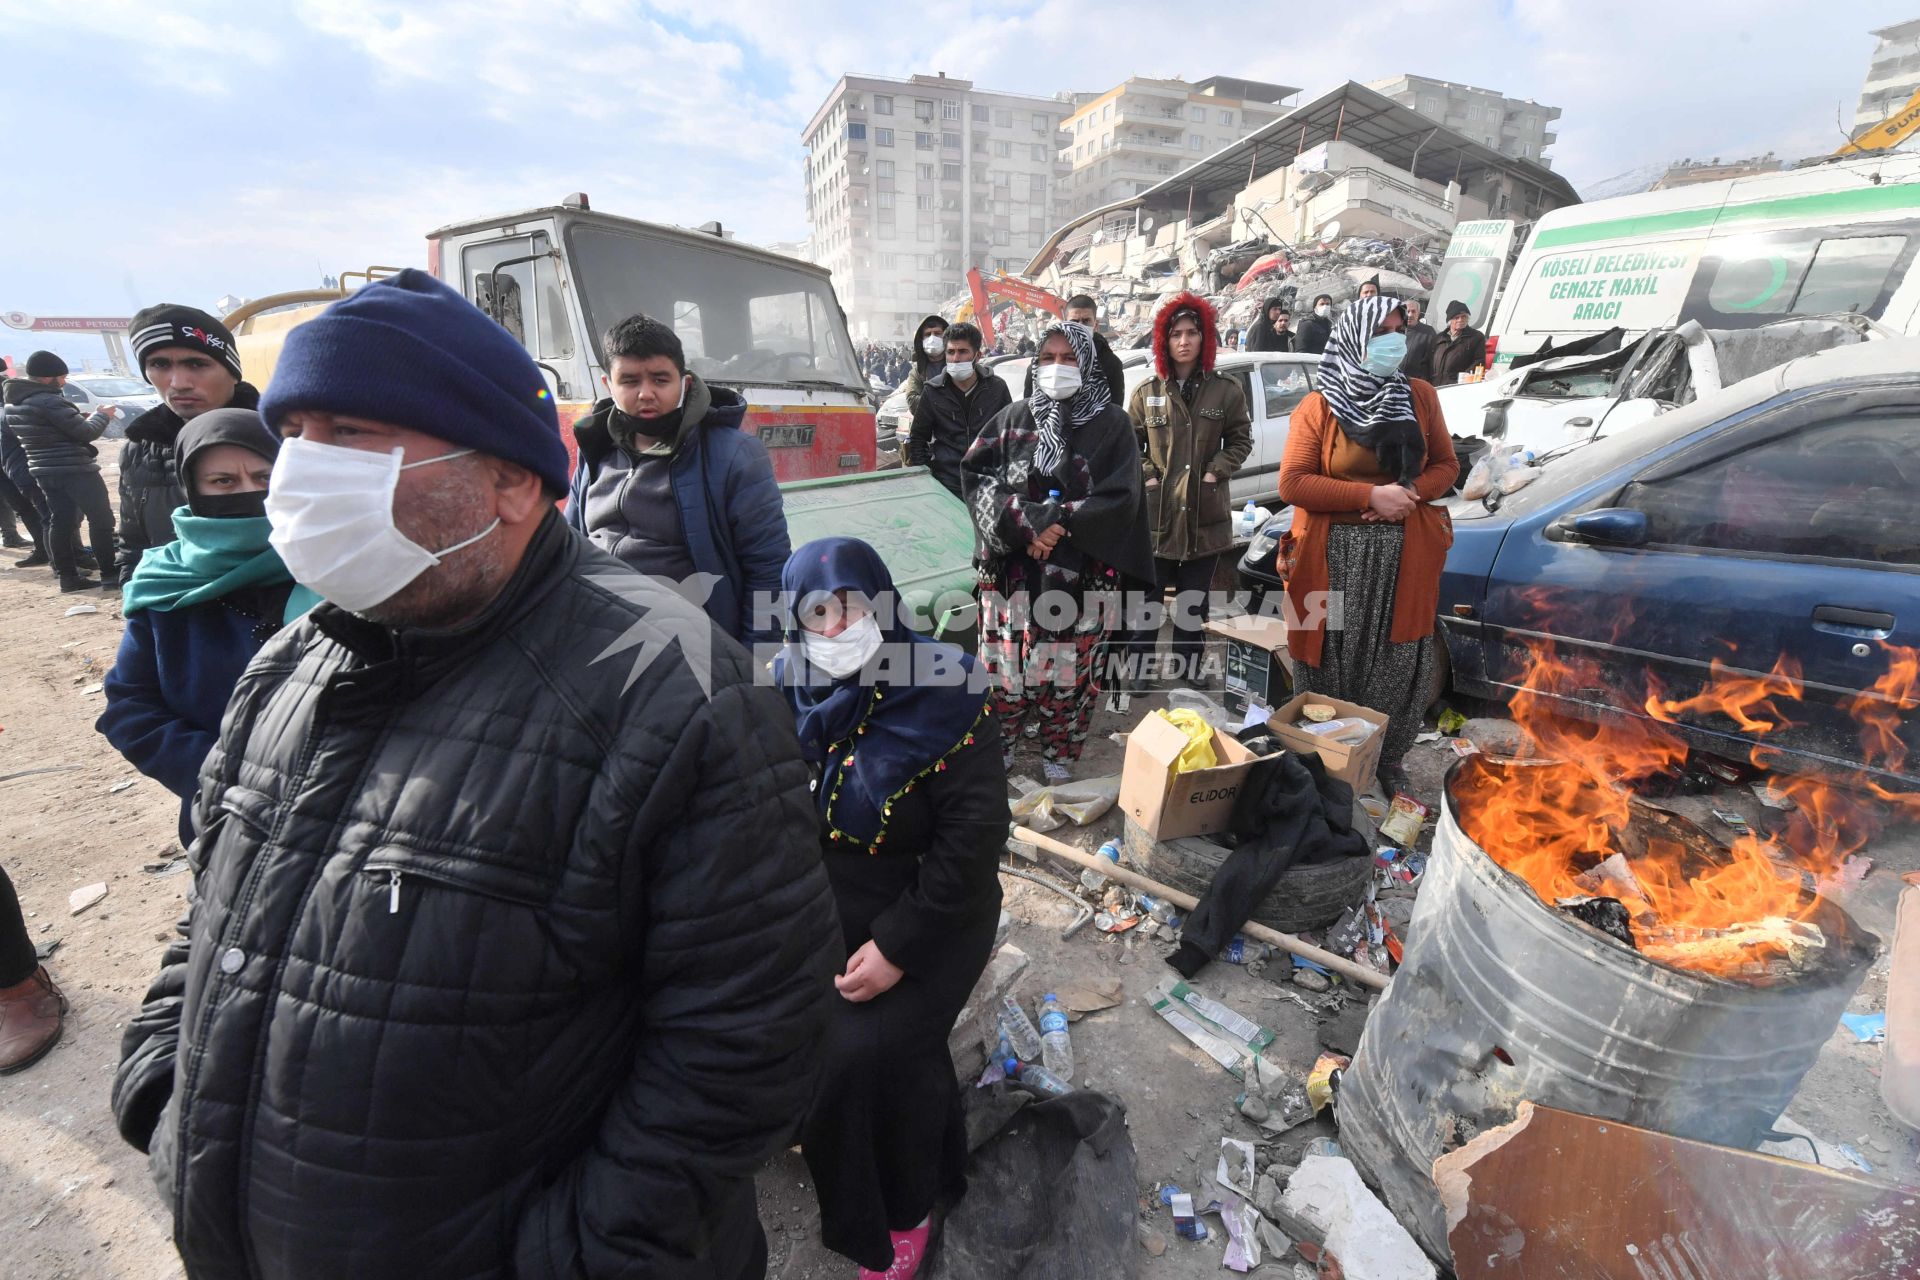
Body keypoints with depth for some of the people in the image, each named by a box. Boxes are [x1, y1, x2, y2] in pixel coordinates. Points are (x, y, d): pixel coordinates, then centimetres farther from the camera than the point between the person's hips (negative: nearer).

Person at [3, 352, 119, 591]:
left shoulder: (13, 404, 11)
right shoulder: (49, 401, -18)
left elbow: (47, 431, 16)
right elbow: (86, 432, -17)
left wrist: (84, 418, 12)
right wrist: (102, 415, 1)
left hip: (44, 471, 9)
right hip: (75, 470, -9)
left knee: (60, 522, 11)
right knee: (101, 519, -4)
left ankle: (67, 576, 13)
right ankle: (109, 575, -6)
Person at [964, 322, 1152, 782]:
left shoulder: (1112, 425, 1)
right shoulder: (1014, 417, 7)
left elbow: (1120, 499, -7)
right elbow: (976, 477, -2)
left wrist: (1057, 523, -18)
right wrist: (1024, 524, -16)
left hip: (1081, 574, -1)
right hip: (1012, 569, 2)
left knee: (1070, 667, 5)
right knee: (1005, 661, 7)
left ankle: (1059, 752, 26)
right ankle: (999, 744, 28)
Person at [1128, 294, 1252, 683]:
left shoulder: (1226, 390, 2)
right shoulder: (1147, 392, 4)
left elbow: (1241, 440, 8)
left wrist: (1216, 471, -6)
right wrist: (1146, 474, -4)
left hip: (1206, 515, 0)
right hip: (1155, 513, 0)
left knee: (1194, 604, 10)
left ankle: (1188, 675, 24)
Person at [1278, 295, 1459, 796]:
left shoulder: (1420, 396, 9)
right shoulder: (1318, 406, 0)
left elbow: (1446, 466, 12)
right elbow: (1292, 482, -8)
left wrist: (1410, 492, -10)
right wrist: (1372, 496, -15)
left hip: (1405, 555, 3)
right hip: (1335, 558, -2)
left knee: (1398, 665, 4)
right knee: (1332, 662, 1)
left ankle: (1388, 760, 23)